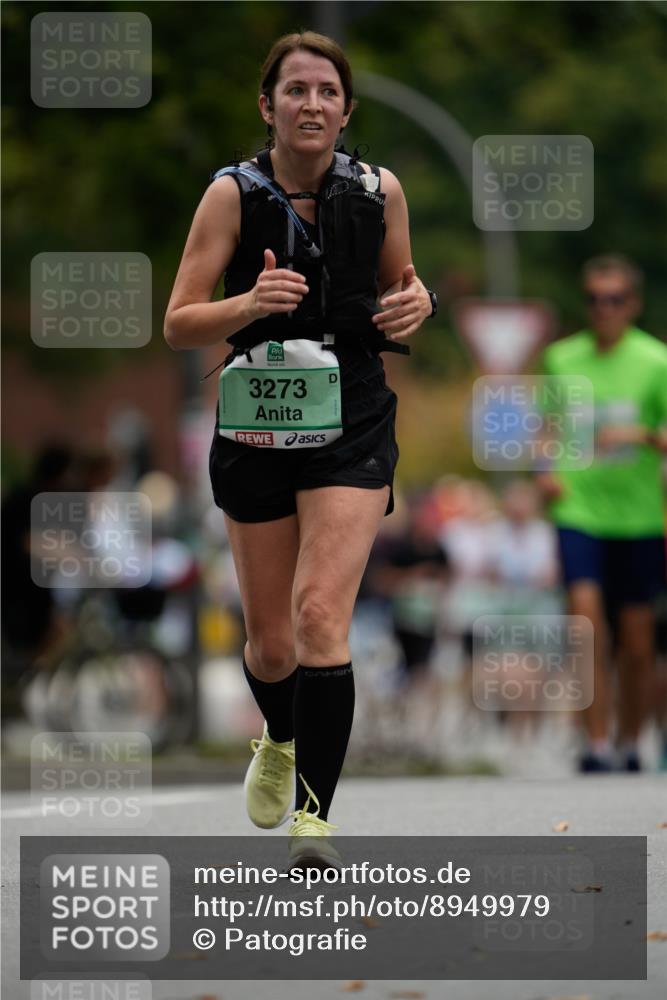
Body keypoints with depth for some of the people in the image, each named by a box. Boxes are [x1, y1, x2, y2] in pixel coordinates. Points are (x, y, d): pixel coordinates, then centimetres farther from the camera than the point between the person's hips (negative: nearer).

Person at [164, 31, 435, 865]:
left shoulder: (379, 192, -2)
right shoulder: (233, 194, -7)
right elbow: (178, 324, -9)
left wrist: (413, 306, -8)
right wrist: (250, 304, -28)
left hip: (352, 427, -1)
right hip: (256, 427, 1)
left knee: (320, 615, -18)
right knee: (270, 644, 9)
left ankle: (313, 814, -18)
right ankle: (281, 741, 44)